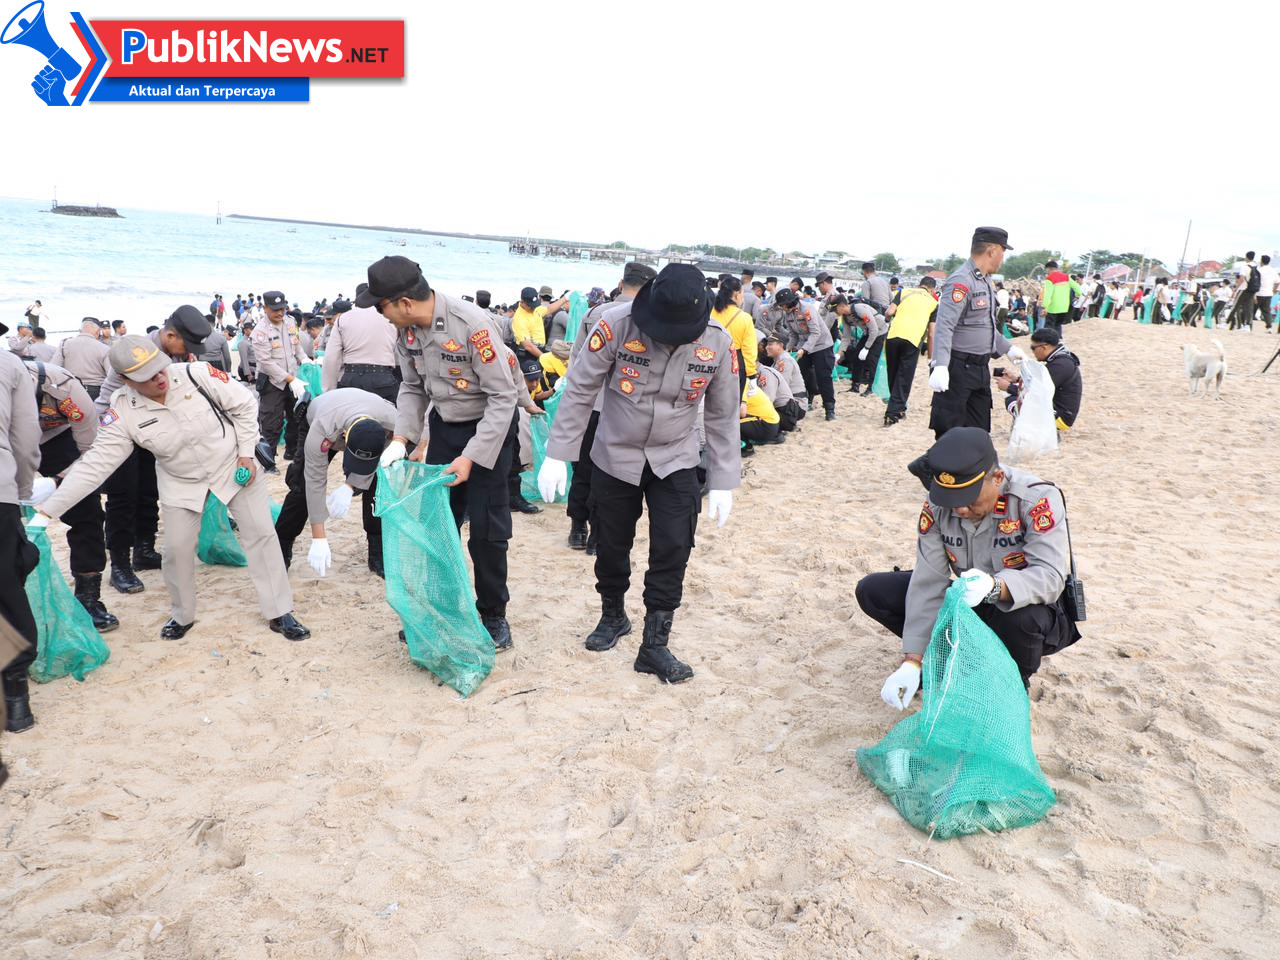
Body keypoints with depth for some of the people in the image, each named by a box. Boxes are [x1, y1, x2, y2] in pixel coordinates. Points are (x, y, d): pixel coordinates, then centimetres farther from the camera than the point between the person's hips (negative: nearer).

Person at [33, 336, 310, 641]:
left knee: (261, 533, -1)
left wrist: (246, 453, -15)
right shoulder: (123, 411, -21)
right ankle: (182, 616, 28)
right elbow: (95, 463, -20)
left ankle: (279, 613, 12)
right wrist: (47, 511, -25)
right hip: (181, 482, 1)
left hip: (233, 465, -1)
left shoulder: (198, 374, -27)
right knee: (177, 548, 1)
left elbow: (244, 404, -13)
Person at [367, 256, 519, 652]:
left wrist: (471, 458, -26)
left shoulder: (472, 324, -28)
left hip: (489, 427, -6)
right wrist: (401, 438, -7)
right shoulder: (406, 330, -7)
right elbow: (412, 388, 8)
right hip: (443, 425, 6)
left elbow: (503, 396, -24)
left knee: (486, 528, -4)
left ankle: (493, 615, 14)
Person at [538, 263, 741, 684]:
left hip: (675, 463, 1)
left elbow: (722, 416, -4)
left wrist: (723, 482, -3)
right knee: (611, 546, 12)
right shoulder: (617, 325, -21)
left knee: (673, 550, -6)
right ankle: (613, 616, 39)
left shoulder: (718, 341, -15)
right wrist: (557, 456, -14)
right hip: (615, 458, 0)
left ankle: (655, 645, 8)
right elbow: (579, 391, -13)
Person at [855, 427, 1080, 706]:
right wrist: (913, 661, -25)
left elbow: (1050, 576, -34)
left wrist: (995, 586, -55)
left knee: (1023, 617, -41)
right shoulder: (937, 506, -15)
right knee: (872, 591, -9)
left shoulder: (1037, 498, -27)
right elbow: (929, 583, -18)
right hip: (970, 606, 4)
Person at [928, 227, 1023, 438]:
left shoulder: (984, 280, 16)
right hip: (957, 369, -10)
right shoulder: (961, 281, -16)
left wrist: (1008, 348, 30)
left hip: (980, 369, 10)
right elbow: (944, 326, -27)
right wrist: (940, 366, -36)